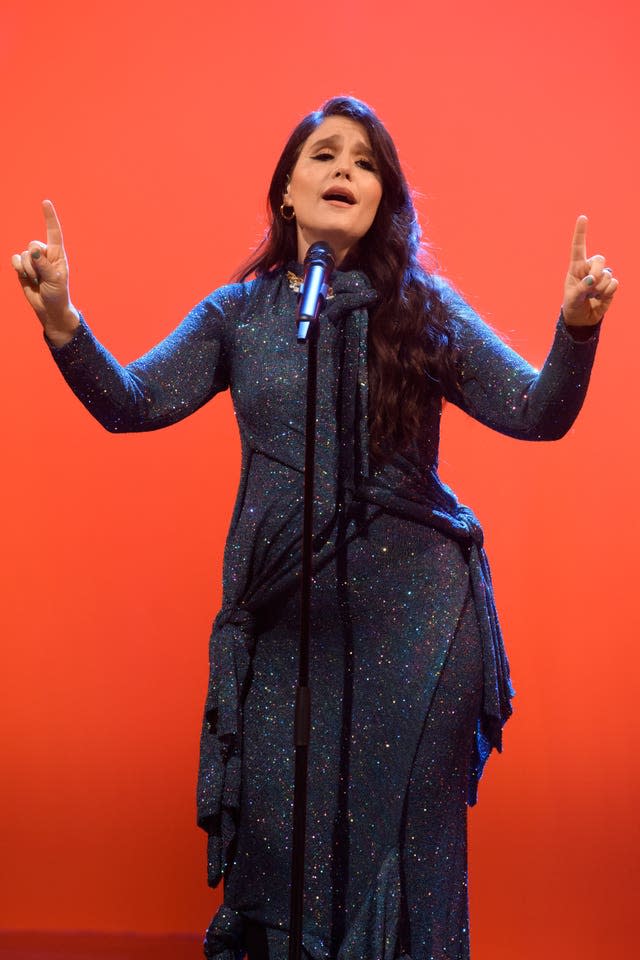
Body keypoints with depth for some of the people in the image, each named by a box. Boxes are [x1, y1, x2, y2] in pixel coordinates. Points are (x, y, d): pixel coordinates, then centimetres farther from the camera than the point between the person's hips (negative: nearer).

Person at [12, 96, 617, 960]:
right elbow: (133, 403, -2)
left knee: (405, 839, 5)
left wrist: (577, 330, -22)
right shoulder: (238, 313, 7)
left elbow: (535, 414, -4)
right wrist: (62, 323, -18)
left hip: (413, 616, -1)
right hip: (284, 615, 1)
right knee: (283, 839, 7)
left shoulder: (423, 310, 3)